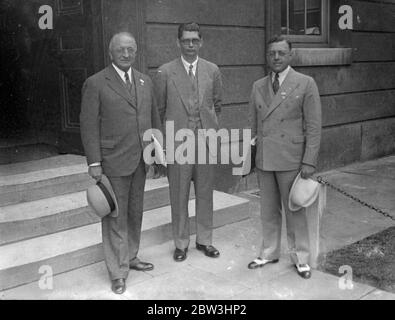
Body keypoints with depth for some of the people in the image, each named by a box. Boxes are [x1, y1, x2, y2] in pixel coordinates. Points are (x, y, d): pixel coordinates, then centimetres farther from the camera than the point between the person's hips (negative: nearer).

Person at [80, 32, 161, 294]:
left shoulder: (145, 82, 10)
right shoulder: (96, 84, -7)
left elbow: (154, 119, 15)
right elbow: (89, 125, -9)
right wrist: (94, 162, -13)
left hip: (140, 161, 6)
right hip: (113, 162, -5)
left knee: (135, 213, 16)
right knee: (116, 217, 1)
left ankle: (130, 257, 33)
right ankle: (118, 272, 12)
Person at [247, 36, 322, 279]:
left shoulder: (306, 84, -4)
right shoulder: (258, 87, 10)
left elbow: (314, 127, -6)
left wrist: (309, 162, -12)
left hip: (291, 159, -4)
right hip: (264, 160, 4)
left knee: (295, 210, 6)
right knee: (269, 210, 13)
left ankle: (301, 259, 21)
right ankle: (270, 253, 29)